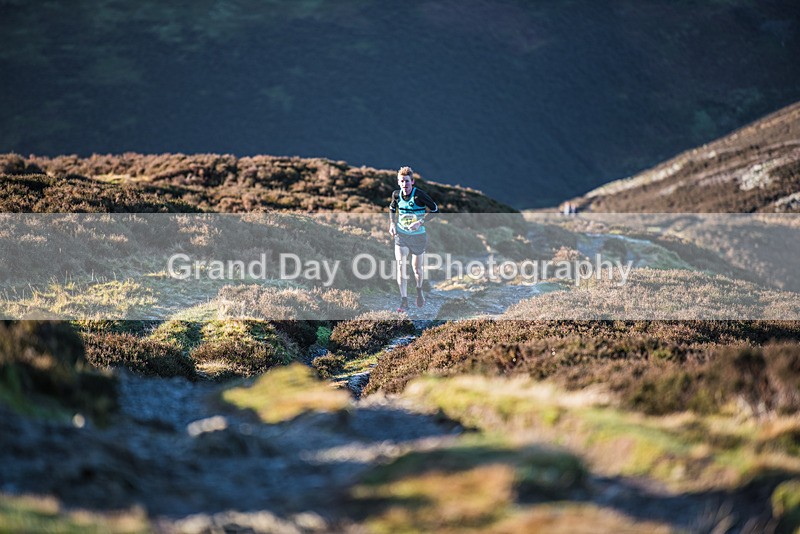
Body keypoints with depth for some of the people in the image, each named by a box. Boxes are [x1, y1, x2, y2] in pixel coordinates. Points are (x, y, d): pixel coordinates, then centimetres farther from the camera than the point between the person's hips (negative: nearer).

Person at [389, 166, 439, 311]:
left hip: (418, 235, -2)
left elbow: (435, 210, -11)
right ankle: (404, 301, -8)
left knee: (417, 267, 10)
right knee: (401, 265, -11)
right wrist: (392, 224, 1)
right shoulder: (396, 195, -6)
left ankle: (419, 290, 42)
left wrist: (420, 222, -21)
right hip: (401, 235, 2)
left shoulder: (420, 195, -19)